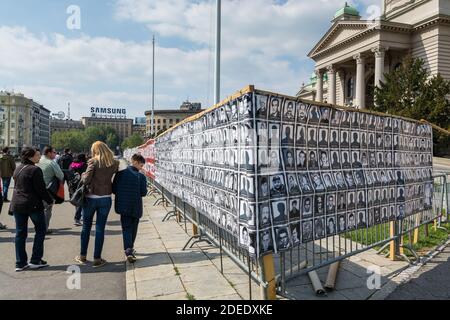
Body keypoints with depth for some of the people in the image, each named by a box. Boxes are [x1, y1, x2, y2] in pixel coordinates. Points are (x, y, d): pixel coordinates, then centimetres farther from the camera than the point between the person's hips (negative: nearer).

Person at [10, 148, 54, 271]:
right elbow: (41, 189, -15)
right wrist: (50, 200, -1)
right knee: (40, 230, 8)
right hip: (33, 204, -7)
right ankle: (35, 260, 8)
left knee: (20, 233, 11)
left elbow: (17, 187, 18)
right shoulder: (35, 170, -15)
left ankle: (20, 263, 15)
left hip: (17, 204, 7)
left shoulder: (18, 169, 11)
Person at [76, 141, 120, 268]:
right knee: (100, 228, 7)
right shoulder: (114, 163, -1)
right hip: (105, 199, 2)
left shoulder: (93, 162, -11)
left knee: (86, 227, 15)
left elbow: (85, 180, -15)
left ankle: (82, 256, 26)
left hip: (91, 198, -1)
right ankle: (97, 259, 11)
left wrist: (82, 175, 6)